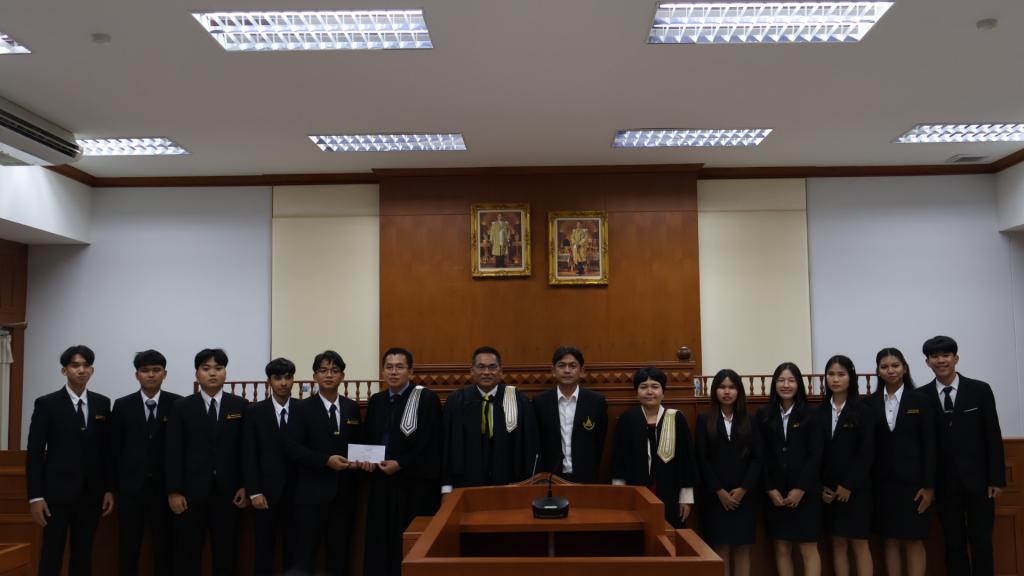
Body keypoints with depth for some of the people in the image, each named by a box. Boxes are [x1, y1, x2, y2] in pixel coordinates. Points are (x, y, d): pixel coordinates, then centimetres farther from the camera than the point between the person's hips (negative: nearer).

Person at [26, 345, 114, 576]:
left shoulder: (102, 403, 6)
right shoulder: (46, 404, -3)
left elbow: (107, 449, 8)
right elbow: (34, 453, -5)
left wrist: (109, 488, 4)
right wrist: (35, 497, -9)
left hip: (91, 493, 3)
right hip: (57, 492, -3)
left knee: (83, 553, 9)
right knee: (52, 554, 2)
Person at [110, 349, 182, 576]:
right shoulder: (122, 405, 3)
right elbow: (114, 449, 5)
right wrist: (115, 484, 3)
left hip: (165, 488, -1)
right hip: (131, 488, 1)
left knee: (164, 549, 5)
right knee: (128, 549, 8)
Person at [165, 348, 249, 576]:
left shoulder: (240, 406, 3)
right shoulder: (182, 407, 1)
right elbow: (173, 452, -1)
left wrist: (245, 486, -1)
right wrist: (174, 491, -6)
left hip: (227, 491, 1)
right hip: (191, 491, -1)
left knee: (226, 551, 7)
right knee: (187, 551, 5)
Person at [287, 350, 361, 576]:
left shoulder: (352, 407, 9)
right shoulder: (303, 408, -2)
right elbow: (293, 448, -10)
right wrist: (326, 461, -18)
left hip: (343, 491, 4)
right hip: (312, 492, -3)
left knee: (340, 550, 10)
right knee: (306, 551, 2)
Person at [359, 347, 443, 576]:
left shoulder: (427, 399, -7)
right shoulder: (376, 401, 12)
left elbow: (431, 443, -12)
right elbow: (367, 439, 17)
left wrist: (400, 465, -16)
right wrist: (366, 459, -4)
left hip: (415, 484, -5)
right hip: (382, 484, 6)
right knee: (380, 542, 6)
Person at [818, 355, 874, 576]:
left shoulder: (863, 410, -3)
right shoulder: (820, 412, 5)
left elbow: (867, 452, -8)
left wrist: (849, 485, -12)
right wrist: (821, 486, -3)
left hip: (855, 487, -3)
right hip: (828, 489, 3)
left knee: (859, 543, 1)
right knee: (838, 543, 7)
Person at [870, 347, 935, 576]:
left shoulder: (920, 400, -1)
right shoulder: (871, 402, 4)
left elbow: (929, 444, -3)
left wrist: (929, 485, -8)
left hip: (912, 479, -2)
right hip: (883, 481, 2)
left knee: (914, 539, 3)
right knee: (890, 539, 8)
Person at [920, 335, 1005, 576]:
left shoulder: (980, 390, 0)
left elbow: (993, 436, 0)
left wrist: (997, 478, -4)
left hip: (978, 479, -1)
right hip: (945, 482, 1)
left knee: (981, 542, 4)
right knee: (953, 543, 7)